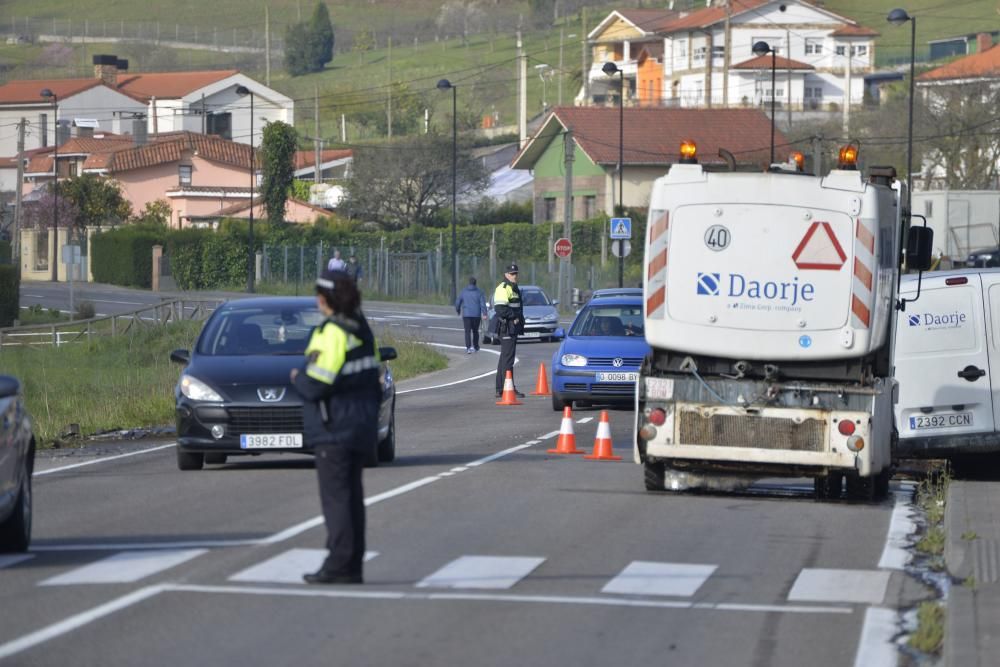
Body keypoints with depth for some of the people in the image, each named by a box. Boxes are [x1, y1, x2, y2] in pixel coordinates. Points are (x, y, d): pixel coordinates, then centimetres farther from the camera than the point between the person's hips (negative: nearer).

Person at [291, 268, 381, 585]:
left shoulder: (332, 334, -19)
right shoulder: (361, 327, 8)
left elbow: (314, 386, -21)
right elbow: (373, 376, 13)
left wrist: (297, 377, -1)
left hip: (334, 429, -9)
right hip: (362, 426, 9)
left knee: (335, 496, -6)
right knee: (352, 494, 13)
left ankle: (340, 565, -7)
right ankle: (352, 565, 17)